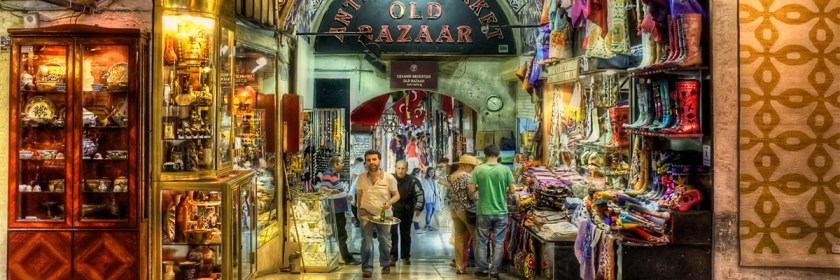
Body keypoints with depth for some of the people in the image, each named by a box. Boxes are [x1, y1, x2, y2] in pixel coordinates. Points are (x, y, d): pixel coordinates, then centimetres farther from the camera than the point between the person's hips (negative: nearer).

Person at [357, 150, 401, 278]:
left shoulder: (389, 178, -13)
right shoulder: (361, 177, -7)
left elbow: (396, 195, -5)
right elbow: (359, 196, 5)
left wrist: (389, 202, -24)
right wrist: (359, 212, 6)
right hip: (366, 214, 0)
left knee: (385, 242, 14)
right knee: (366, 242, -4)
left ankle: (386, 265, 33)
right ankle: (367, 268, 6)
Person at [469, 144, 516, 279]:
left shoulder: (478, 169, -7)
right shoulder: (505, 169, -6)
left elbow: (472, 189, -7)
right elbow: (512, 189, -5)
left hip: (484, 212, 0)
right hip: (501, 212, 0)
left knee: (482, 241, 13)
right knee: (498, 242, 9)